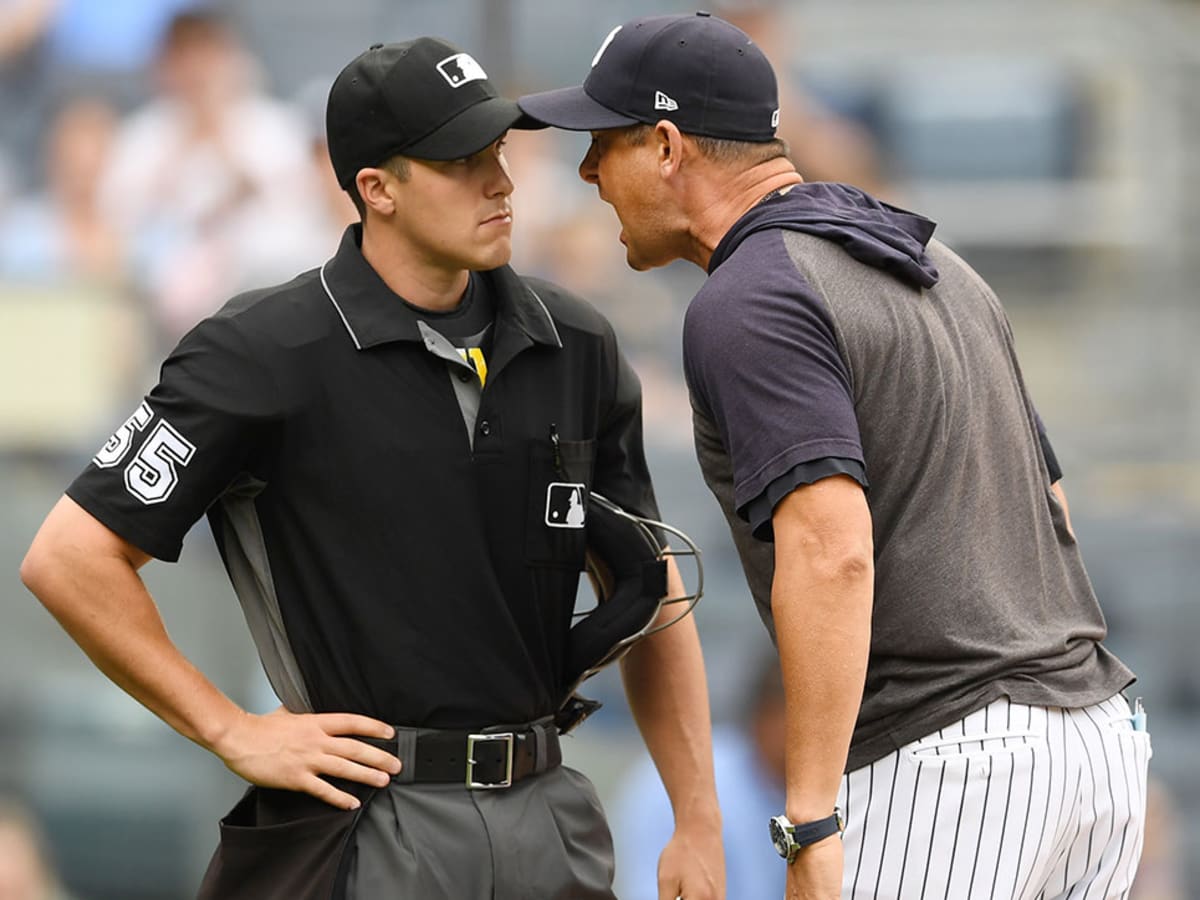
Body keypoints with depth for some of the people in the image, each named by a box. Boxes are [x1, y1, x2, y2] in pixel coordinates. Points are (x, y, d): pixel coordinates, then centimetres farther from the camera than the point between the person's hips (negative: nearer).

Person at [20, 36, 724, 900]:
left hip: (554, 825, 5)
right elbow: (71, 557, -8)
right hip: (373, 829, -5)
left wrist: (699, 825, 8)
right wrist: (234, 732, -7)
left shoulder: (576, 348, 8)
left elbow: (650, 596, 14)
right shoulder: (267, 354, -9)